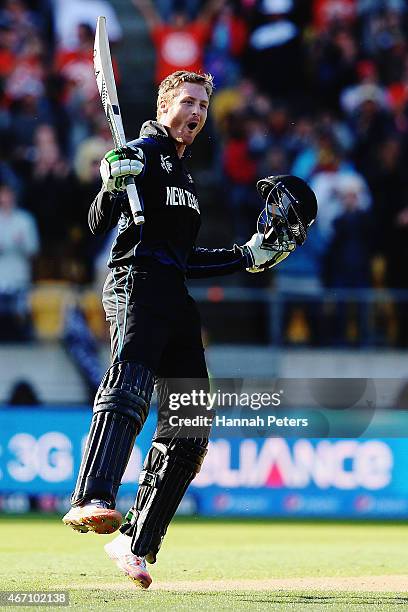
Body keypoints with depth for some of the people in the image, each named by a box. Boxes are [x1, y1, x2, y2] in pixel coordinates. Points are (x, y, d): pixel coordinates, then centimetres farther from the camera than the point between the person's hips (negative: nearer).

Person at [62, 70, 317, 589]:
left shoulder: (185, 176, 28)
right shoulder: (142, 153, 2)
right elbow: (99, 223, -11)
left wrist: (247, 257, 27)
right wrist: (114, 187, -31)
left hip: (176, 301, 9)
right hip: (136, 287, -9)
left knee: (189, 429, 4)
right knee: (130, 385, -34)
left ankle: (135, 545, 9)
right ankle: (91, 502, -54)